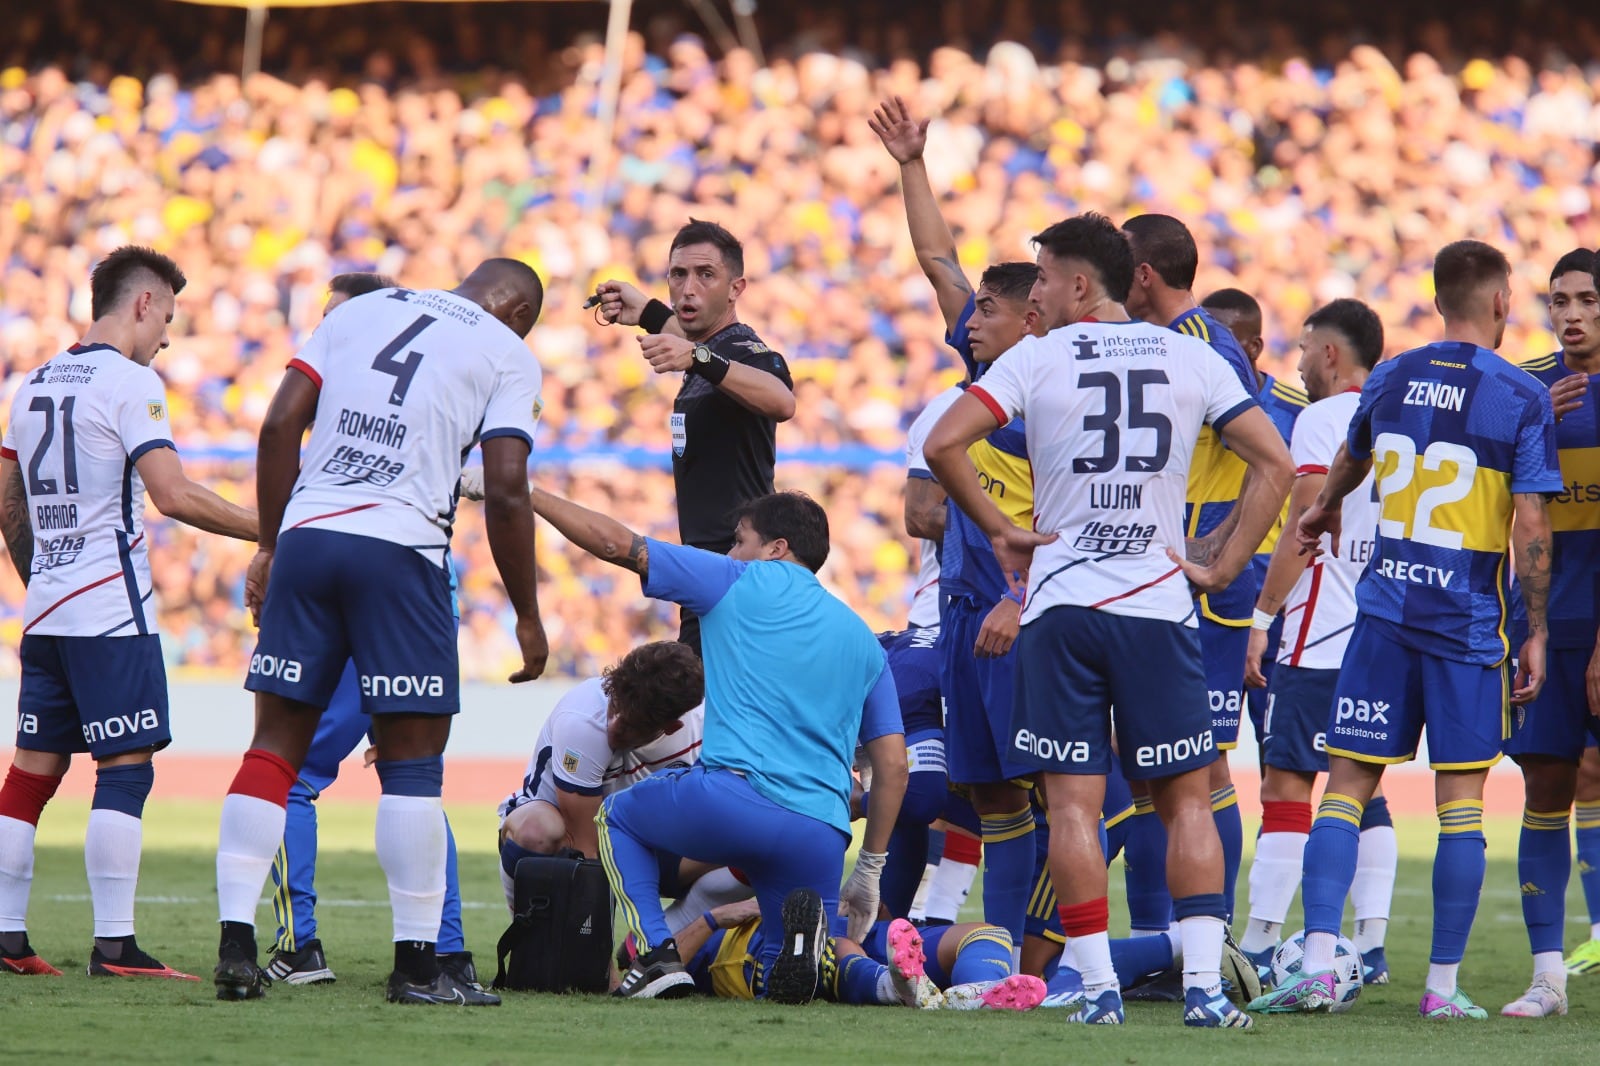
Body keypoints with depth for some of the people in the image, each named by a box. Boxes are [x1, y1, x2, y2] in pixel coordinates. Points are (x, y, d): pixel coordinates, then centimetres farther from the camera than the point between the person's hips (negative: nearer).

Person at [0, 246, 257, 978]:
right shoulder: (129, 381, -9)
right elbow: (172, 494, -19)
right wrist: (267, 530, -11)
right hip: (111, 609, -8)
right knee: (125, 767, -8)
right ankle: (113, 945, -13)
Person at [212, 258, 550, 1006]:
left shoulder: (358, 312, 19)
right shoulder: (505, 353, 7)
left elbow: (281, 424, 10)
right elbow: (505, 492, -3)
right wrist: (527, 616, 4)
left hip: (308, 534, 4)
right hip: (399, 549, -4)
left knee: (276, 746, 8)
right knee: (412, 761, 3)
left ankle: (236, 944, 1)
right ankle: (416, 964, 3)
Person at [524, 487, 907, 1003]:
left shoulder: (739, 583, 10)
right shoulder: (863, 639, 23)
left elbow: (615, 542, 10)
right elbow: (893, 767, 19)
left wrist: (523, 493, 21)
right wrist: (869, 872, 26)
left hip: (732, 798, -4)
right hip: (820, 834, 4)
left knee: (618, 814, 27)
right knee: (783, 974, 19)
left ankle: (658, 955, 6)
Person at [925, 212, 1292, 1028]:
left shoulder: (1036, 360, 0)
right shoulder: (1191, 360, 6)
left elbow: (943, 445, -8)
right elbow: (1274, 462, 4)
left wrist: (999, 531, 3)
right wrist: (1223, 566, 6)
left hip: (1059, 604, -2)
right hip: (1158, 603, 2)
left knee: (1073, 803, 1)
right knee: (1186, 799, 7)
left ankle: (1099, 986, -3)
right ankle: (1204, 985, -3)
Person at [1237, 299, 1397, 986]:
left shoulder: (1322, 420, -8)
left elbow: (1303, 533, -13)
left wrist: (1262, 619, -9)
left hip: (1321, 638, -7)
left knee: (1286, 782, -6)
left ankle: (1260, 947, -9)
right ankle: (1370, 945, 6)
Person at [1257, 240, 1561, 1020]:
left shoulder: (1391, 379, 8)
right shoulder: (1522, 399, -5)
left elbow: (1351, 457, 29)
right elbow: (1531, 527, -9)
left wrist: (1324, 509, 51)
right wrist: (1535, 635, -1)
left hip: (1385, 606, 3)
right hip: (1468, 619, -3)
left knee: (1347, 785, 4)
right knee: (1461, 801, 2)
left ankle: (1318, 963, -8)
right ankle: (1444, 985, 3)